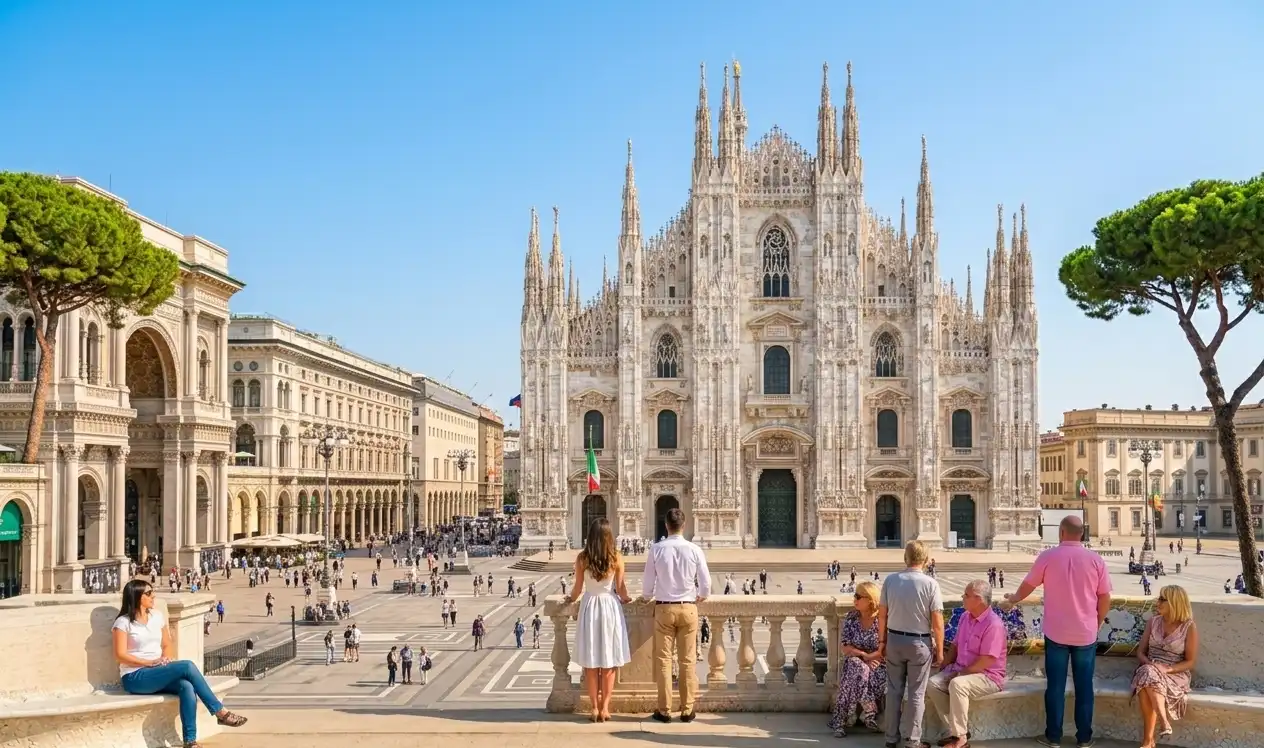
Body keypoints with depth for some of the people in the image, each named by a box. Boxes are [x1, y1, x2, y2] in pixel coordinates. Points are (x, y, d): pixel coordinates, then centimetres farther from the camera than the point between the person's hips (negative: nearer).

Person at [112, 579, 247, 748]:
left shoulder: (157, 616, 14)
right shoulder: (123, 622, -3)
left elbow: (168, 645, 18)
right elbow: (121, 655, -11)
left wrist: (166, 659, -5)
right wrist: (150, 662, -20)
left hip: (158, 673, 6)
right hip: (135, 677, -6)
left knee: (187, 687, -29)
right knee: (187, 666, -27)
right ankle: (220, 712, -20)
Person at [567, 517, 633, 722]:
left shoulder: (582, 558, -6)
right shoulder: (616, 557, -7)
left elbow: (578, 588, -1)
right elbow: (620, 588, -2)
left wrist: (571, 599, 21)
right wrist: (626, 598, 20)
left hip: (589, 607, 0)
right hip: (610, 607, 0)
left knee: (591, 664, 8)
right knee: (609, 663, 9)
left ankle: (595, 708, 9)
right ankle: (604, 708, 9)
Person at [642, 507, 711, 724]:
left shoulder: (656, 549, -9)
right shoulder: (694, 550, -7)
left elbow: (647, 584, -4)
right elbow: (706, 584, -3)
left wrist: (647, 597, 18)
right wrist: (699, 598, 18)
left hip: (663, 608, -1)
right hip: (688, 608, 1)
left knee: (664, 660, 6)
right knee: (688, 660, 8)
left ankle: (664, 710, 10)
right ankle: (687, 710, 12)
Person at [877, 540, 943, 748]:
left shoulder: (890, 580, -4)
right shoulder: (930, 583, -14)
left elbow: (882, 615, 2)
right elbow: (937, 623, -12)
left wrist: (882, 641, 14)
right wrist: (939, 649, 0)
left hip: (894, 640, 3)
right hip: (920, 643, -3)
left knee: (894, 690, 14)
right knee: (916, 693, 7)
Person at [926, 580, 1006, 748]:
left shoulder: (993, 624, -19)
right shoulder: (965, 617, 8)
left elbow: (986, 660, -22)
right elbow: (955, 645, 17)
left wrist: (962, 673, -18)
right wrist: (944, 667, 5)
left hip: (988, 676, -8)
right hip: (961, 670, 8)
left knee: (957, 684, -35)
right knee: (933, 684, -15)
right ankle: (952, 729, -12)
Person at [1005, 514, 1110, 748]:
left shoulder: (1048, 556, -6)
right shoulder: (1095, 559, -4)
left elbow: (1028, 585, 8)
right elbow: (1105, 599, 0)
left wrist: (1014, 598, 28)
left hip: (1056, 633, -1)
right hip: (1086, 634, 1)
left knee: (1055, 686, 6)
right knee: (1084, 686, 9)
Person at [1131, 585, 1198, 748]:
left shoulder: (1189, 627, -3)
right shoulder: (1153, 622, 10)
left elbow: (1191, 661, -3)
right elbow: (1140, 651, 11)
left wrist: (1168, 669, -18)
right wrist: (1149, 663, -12)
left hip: (1175, 673, -4)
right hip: (1150, 669, 4)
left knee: (1148, 682, -36)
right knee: (1147, 674, -35)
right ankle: (1163, 722, -36)